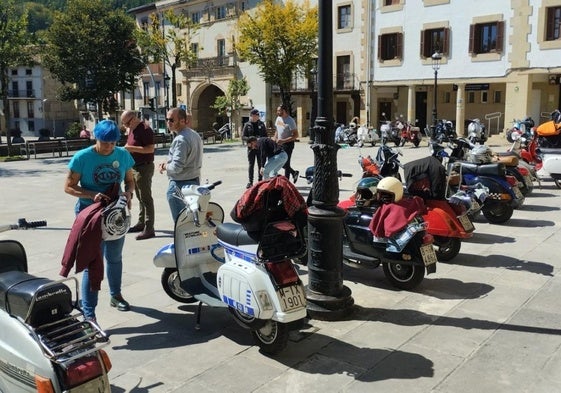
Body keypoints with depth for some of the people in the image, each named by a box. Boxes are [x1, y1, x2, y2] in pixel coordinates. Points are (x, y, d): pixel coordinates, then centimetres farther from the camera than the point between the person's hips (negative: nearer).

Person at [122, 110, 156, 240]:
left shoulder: (145, 129, -16)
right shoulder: (132, 129, 13)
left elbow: (150, 148, -24)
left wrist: (131, 148, -24)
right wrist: (126, 149, 5)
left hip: (144, 167, -10)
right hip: (135, 167, 10)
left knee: (146, 198, -8)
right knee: (140, 197, 17)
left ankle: (149, 229, -5)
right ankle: (141, 223, 28)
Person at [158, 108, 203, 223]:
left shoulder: (180, 139, -20)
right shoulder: (195, 135, 9)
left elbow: (176, 167, -25)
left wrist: (164, 166, -5)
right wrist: (169, 163, 12)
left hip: (180, 184, -9)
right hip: (195, 181, 9)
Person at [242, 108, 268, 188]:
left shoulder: (261, 124, 9)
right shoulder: (247, 125, 2)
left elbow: (265, 135, 12)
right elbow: (243, 136, 0)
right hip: (251, 147, -2)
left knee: (260, 164, 5)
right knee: (251, 165, 1)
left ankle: (260, 181, 14)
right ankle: (250, 182, 7)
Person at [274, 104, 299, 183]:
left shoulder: (290, 121, -18)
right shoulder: (278, 118, 7)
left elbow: (295, 135, -20)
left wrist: (283, 140, -27)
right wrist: (275, 138, 4)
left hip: (288, 144, -8)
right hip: (279, 143, 8)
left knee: (286, 163, -4)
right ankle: (294, 173, 31)